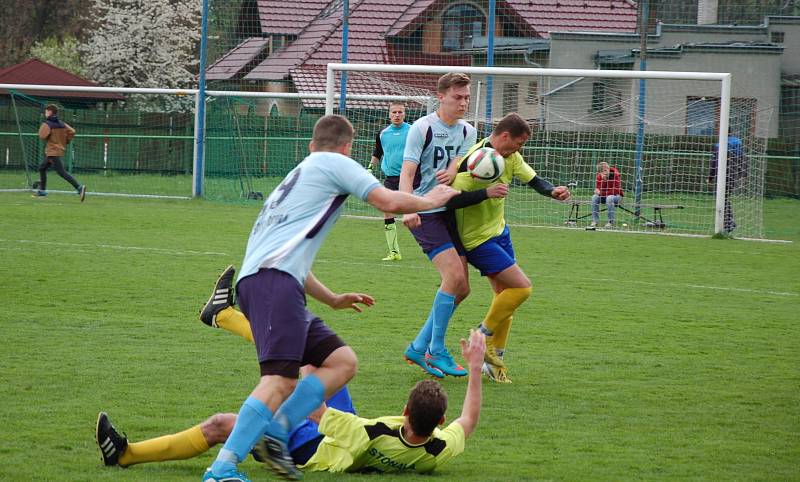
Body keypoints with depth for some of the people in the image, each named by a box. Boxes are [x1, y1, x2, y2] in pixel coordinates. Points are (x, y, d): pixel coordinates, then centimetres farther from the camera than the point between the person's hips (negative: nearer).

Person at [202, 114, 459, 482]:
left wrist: (333, 299, 52)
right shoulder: (335, 163, 9)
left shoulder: (297, 176, 34)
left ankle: (277, 429, -8)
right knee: (280, 379, -22)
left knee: (342, 362, 7)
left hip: (255, 282, 9)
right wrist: (431, 201, 20)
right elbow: (390, 202, 0)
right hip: (274, 281, -9)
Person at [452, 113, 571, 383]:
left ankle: (494, 360, 17)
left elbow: (533, 179, -1)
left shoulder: (510, 157, 0)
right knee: (521, 288, -15)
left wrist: (553, 191, -21)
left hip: (499, 232, 9)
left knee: (505, 297, 8)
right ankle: (482, 336, 2)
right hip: (478, 239, -9)